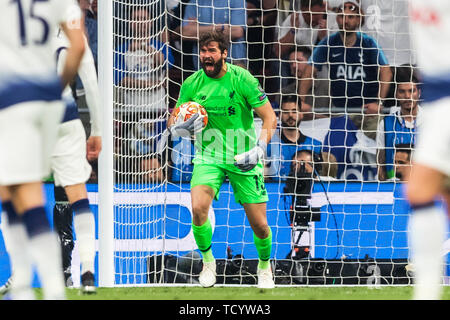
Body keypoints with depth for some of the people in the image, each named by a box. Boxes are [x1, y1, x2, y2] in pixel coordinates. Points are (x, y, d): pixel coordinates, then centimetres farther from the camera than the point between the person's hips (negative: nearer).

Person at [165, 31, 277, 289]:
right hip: (208, 156, 1)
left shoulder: (242, 79, -11)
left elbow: (269, 117, -7)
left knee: (259, 223, -2)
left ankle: (265, 266, 29)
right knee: (198, 209, -24)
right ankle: (208, 262, 1)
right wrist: (179, 129, -17)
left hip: (242, 157, -1)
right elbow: (172, 123, 8)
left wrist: (259, 149, -22)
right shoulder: (192, 83, -3)